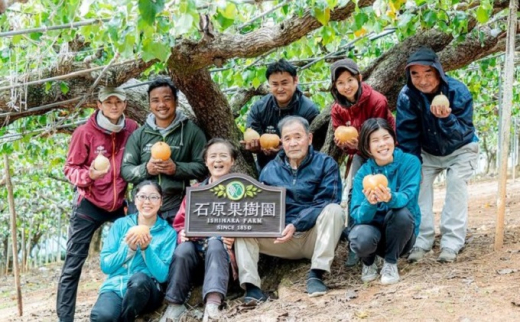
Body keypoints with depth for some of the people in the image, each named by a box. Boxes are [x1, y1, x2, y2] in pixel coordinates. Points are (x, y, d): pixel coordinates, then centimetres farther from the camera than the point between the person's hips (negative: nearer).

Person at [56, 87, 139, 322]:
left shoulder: (132, 129, -1)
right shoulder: (85, 132, -11)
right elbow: (70, 168, -8)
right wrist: (88, 174, -27)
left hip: (121, 203, 4)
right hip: (89, 204, -3)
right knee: (73, 263, -3)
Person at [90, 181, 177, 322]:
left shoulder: (168, 232, 3)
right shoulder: (121, 224, 8)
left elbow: (162, 275, -5)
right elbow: (105, 265, 2)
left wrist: (146, 248, -18)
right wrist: (128, 248, -13)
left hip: (144, 291, 1)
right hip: (115, 286, -1)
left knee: (139, 279, -37)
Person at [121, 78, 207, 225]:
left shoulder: (192, 131, 1)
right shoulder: (139, 134, 9)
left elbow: (203, 166, -3)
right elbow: (125, 170, 7)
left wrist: (176, 168, -19)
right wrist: (146, 169, -13)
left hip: (176, 209, -2)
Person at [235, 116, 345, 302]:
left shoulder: (325, 164, -1)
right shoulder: (270, 170, 10)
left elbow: (325, 203, -13)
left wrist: (296, 225, -25)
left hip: (314, 237, -3)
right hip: (280, 241, 3)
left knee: (334, 210, -30)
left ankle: (316, 274, -27)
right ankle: (250, 285, -28)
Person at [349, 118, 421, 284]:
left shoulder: (410, 162, -11)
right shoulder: (363, 173, -9)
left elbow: (407, 198, -25)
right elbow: (358, 216, -18)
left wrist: (390, 198, -49)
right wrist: (369, 203, -42)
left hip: (400, 234, 0)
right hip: (374, 228, 0)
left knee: (401, 213, -33)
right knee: (361, 239, -34)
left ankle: (390, 263, -6)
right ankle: (368, 262, 5)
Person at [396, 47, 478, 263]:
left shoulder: (458, 92, -31)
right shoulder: (407, 96, -25)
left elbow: (461, 133, -31)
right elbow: (406, 135, -15)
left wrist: (446, 118, -51)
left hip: (460, 149, -2)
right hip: (427, 151, 2)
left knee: (456, 185, -19)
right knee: (419, 185, -11)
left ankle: (451, 243, -15)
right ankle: (421, 241, -4)